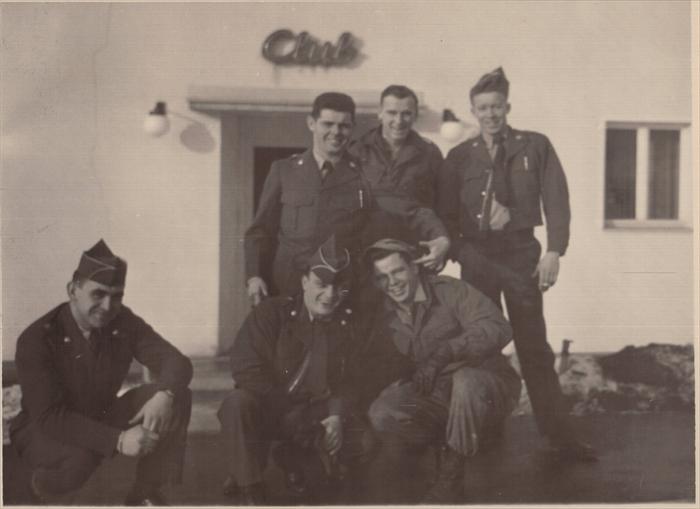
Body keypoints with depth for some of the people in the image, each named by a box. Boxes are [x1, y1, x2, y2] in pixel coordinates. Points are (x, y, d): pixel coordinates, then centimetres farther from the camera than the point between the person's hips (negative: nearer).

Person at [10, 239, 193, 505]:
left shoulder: (123, 322, -11)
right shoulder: (36, 339, -24)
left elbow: (176, 361, -14)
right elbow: (48, 416, -31)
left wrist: (164, 396, -39)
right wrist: (117, 439, -41)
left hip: (103, 417, 5)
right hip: (43, 429, -4)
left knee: (177, 397, -18)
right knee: (78, 460, -39)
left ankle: (145, 495, -3)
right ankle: (44, 489, 0)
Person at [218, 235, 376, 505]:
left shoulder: (349, 324, 1)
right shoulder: (272, 312, -10)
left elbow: (347, 379, 5)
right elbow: (246, 369, -17)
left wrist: (337, 415, -17)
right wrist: (291, 417, -22)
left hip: (315, 411, 3)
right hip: (268, 408, -3)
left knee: (362, 442, -17)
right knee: (238, 403, -35)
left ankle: (292, 457, 7)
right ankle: (248, 487, -15)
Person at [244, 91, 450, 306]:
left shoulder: (366, 175, 3)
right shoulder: (283, 170, 7)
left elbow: (411, 212, -3)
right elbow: (261, 230, 8)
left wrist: (441, 238, -21)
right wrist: (253, 276, -4)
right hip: (286, 291, 1)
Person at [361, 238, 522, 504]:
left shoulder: (449, 290, -13)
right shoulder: (385, 319, 4)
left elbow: (498, 328, -26)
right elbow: (371, 372, 8)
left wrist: (444, 352, -36)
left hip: (486, 388, -4)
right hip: (438, 399, 4)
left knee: (466, 378, -39)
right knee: (382, 414, -21)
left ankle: (450, 479, -21)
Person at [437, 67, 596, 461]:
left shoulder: (536, 146, 4)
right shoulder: (460, 156, 7)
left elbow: (556, 202, 0)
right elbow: (445, 213, 8)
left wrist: (554, 252, -9)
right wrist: (458, 252, -4)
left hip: (522, 254, -1)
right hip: (477, 256, 1)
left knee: (534, 347, 1)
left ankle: (561, 435, 8)